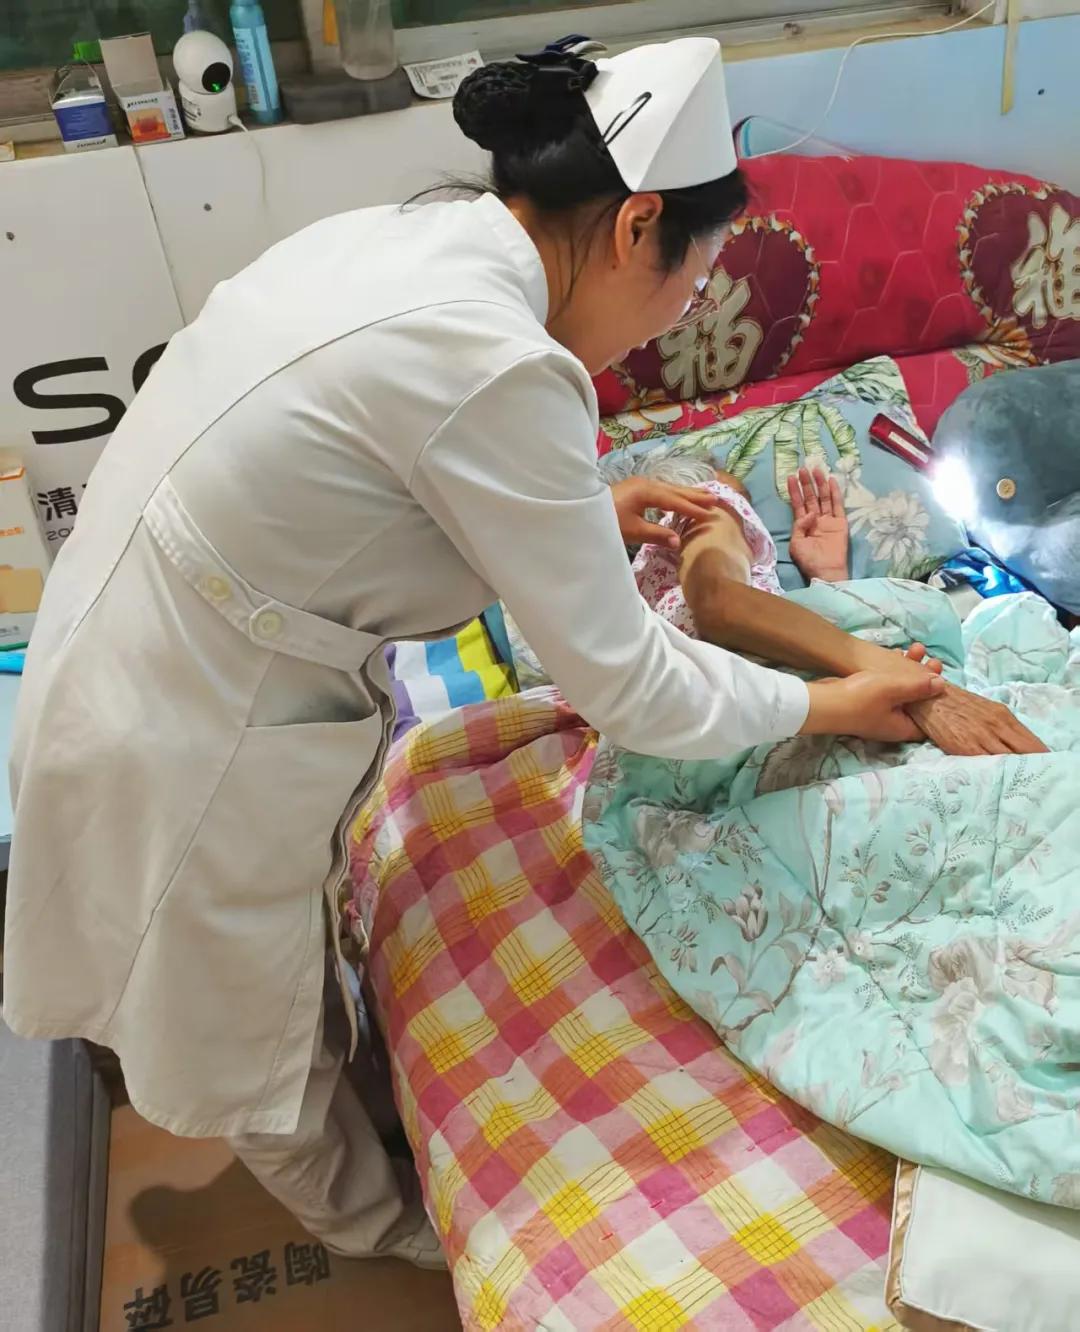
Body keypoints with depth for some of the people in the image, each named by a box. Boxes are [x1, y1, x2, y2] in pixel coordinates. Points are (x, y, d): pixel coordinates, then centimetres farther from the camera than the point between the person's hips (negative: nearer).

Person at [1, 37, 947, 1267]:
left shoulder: (392, 240, -2)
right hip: (187, 748, -7)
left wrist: (586, 512, 12)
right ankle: (374, 1228, 50)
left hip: (137, 646, 8)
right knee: (251, 1039, 22)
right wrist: (828, 707, -5)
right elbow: (626, 689, -20)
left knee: (280, 959, 33)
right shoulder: (497, 365, -29)